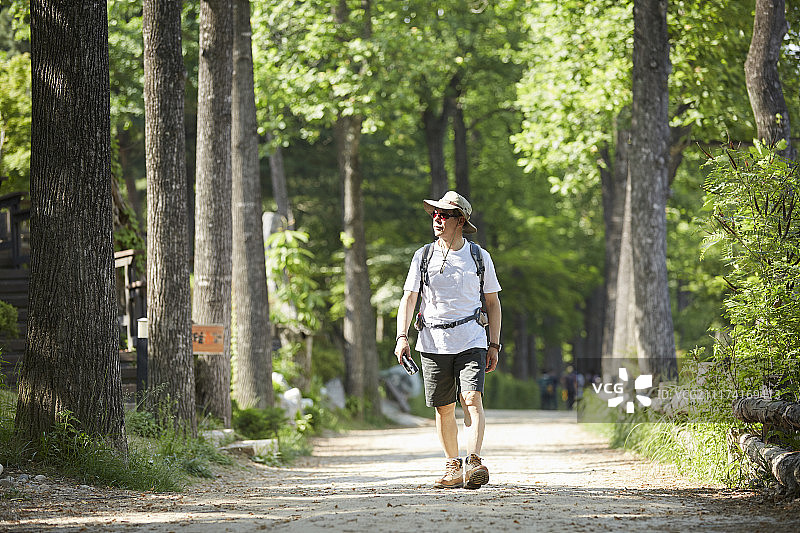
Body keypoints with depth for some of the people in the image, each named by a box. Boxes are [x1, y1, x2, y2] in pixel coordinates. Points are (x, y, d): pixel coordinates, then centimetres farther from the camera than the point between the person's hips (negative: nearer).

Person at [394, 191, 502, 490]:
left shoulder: (480, 257, 6)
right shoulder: (423, 257, 7)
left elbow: (493, 302, 11)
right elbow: (408, 298, 4)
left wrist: (494, 345, 5)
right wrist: (402, 337, -10)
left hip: (471, 340, -2)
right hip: (433, 342, 2)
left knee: (472, 400, -18)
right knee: (444, 408, 5)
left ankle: (473, 464, -27)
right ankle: (453, 468, 19)